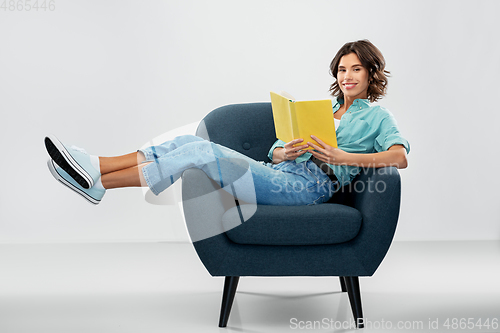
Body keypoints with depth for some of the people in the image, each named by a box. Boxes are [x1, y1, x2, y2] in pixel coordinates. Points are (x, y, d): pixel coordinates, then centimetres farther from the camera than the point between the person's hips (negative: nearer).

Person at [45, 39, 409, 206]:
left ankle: (97, 183, -21)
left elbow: (400, 157, -9)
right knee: (190, 142, -13)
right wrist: (284, 151, -5)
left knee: (203, 151, -22)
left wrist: (342, 157, -19)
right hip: (280, 173, 7)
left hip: (309, 184, -6)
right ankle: (93, 166, -15)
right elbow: (274, 151, 20)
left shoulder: (378, 116, 12)